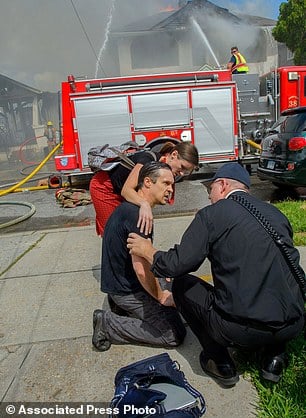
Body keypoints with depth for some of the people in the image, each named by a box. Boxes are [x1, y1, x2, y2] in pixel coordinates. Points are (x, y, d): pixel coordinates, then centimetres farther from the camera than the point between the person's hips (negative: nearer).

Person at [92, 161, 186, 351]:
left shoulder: (128, 207, 6)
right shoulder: (138, 214, -26)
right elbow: (141, 268, -28)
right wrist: (161, 296, -13)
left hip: (118, 281, 10)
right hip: (126, 290, -10)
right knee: (175, 335, -6)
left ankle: (121, 306, 15)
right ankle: (108, 324, -3)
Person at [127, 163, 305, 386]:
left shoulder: (211, 214, -6)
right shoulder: (276, 213, 10)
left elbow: (177, 265, -8)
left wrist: (148, 251, 12)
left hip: (241, 329, -5)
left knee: (181, 284, 14)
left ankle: (220, 362, 17)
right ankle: (274, 354, 23)